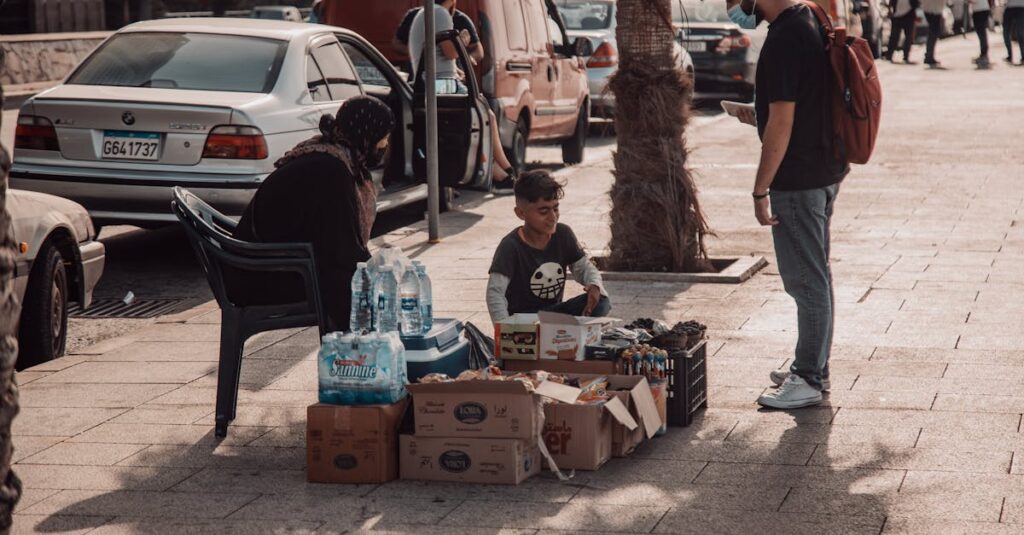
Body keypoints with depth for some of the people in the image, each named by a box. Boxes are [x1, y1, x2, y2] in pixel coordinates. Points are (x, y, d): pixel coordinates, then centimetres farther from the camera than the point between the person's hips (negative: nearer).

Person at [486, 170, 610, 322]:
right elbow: (495, 292, -23)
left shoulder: (563, 234, 1)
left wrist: (594, 285, -17)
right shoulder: (511, 246, -17)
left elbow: (583, 266, 9)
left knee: (601, 302, -18)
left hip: (555, 311, 6)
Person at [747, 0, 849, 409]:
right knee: (814, 276, 18)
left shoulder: (784, 40, -22)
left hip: (798, 179, -10)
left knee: (806, 280, -3)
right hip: (826, 170, 10)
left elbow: (781, 122, -22)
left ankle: (809, 379, 4)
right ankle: (812, 366, 28)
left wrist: (761, 190, -18)